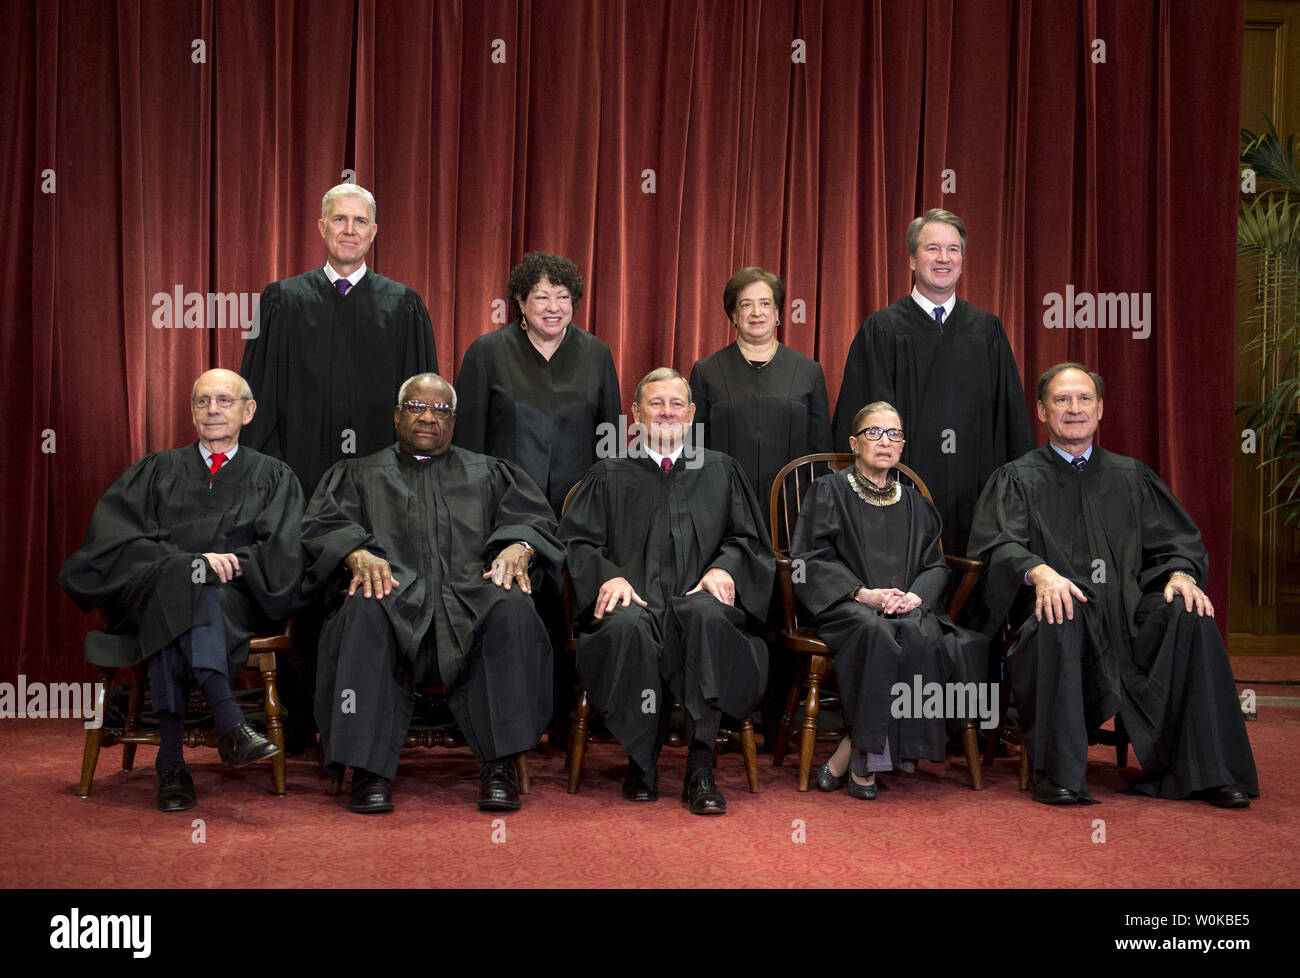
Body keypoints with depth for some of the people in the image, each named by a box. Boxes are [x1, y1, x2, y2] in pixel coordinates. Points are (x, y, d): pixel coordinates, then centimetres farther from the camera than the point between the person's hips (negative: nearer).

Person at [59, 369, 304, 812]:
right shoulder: (158, 470, 21)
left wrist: (225, 563, -13)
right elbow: (113, 541, 3)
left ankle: (172, 758, -44)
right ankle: (229, 723, -49)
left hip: (237, 605, -1)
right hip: (149, 596, 1)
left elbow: (278, 560, 4)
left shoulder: (274, 477, 19)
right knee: (177, 582, -36)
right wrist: (192, 562, -13)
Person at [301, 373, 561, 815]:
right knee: (365, 613, -37)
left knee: (511, 611, -34)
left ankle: (499, 766, -31)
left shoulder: (490, 473, 29)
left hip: (471, 596, 1)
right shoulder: (358, 474, 27)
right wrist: (358, 554, -14)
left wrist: (517, 547, -12)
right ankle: (369, 769, -35)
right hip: (393, 593, 0)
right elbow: (324, 524, 9)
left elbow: (533, 517, 13)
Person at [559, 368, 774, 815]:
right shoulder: (609, 475, 19)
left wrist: (723, 568, -5)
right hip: (635, 598, 0)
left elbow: (747, 539, 17)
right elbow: (577, 541, 10)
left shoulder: (721, 471, 22)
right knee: (627, 625, -38)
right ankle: (642, 762, -20)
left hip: (697, 597, 1)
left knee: (707, 615, -37)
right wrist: (609, 575, -11)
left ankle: (700, 768, -34)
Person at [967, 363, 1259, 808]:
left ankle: (1206, 771, -21)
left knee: (1191, 617, -26)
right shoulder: (1017, 478, 12)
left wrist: (1181, 573, -10)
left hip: (1129, 614, 3)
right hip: (1059, 608, -3)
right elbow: (1002, 543, -6)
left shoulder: (1131, 476, 23)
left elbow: (1175, 541, 14)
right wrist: (1039, 572, -28)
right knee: (1058, 620, -37)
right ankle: (1057, 773, -29)